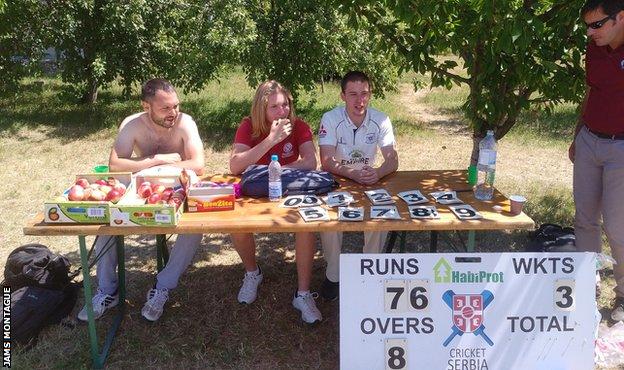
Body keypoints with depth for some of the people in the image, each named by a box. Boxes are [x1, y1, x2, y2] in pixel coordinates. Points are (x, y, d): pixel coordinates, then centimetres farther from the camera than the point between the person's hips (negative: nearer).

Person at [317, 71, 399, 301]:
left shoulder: (381, 120, -8)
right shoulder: (331, 119, -14)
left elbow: (392, 161, -13)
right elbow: (326, 162, -21)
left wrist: (378, 173, -37)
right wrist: (354, 174, -38)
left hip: (370, 182, 2)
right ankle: (333, 274, -6)